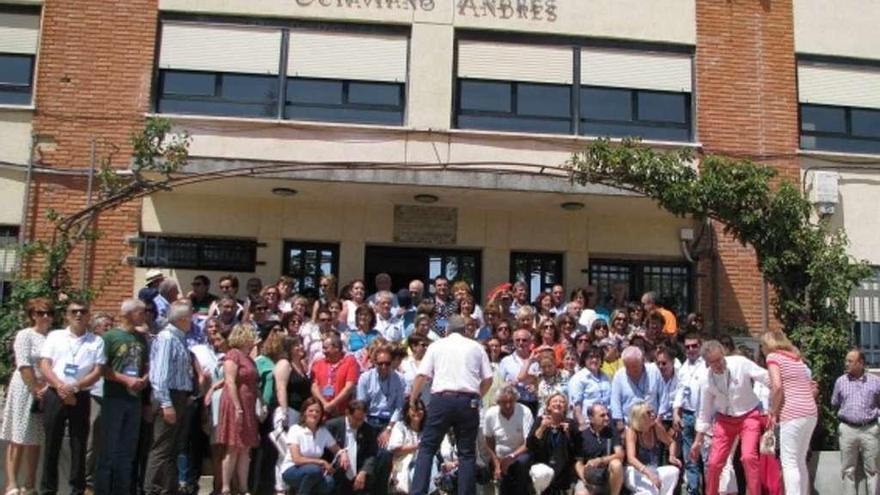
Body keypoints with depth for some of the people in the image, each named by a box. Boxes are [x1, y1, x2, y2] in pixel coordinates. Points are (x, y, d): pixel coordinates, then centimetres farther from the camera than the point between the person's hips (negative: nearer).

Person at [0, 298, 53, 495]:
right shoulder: (25, 335, -4)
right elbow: (24, 366, -12)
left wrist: (47, 388, -10)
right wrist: (35, 390, -14)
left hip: (46, 393, 5)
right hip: (25, 391, -5)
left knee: (35, 441, 9)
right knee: (18, 439, -5)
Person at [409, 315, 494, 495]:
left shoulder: (436, 345, 11)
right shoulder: (476, 347, 14)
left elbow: (422, 376, 4)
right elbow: (488, 379, 8)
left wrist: (412, 399, 16)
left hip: (442, 399, -1)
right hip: (468, 401, 1)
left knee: (427, 447, 6)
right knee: (467, 452, 8)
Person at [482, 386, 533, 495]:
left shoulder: (525, 412, -19)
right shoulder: (490, 415, -12)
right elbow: (489, 444, 0)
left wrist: (512, 457, -32)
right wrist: (497, 465, -7)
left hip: (520, 454, -2)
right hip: (500, 458, 2)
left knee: (522, 462, -35)